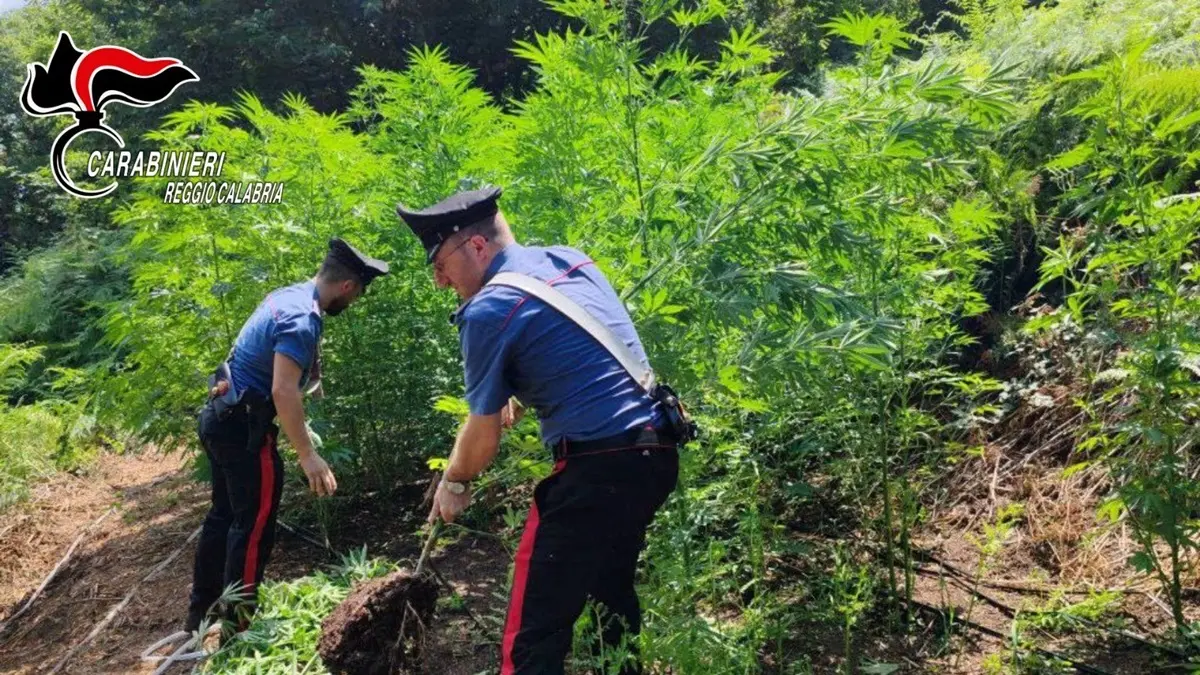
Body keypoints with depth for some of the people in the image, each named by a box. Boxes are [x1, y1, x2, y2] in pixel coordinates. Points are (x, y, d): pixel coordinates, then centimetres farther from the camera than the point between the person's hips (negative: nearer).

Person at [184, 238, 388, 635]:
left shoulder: (288, 294, 8)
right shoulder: (303, 319, -22)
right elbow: (283, 391, -30)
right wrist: (307, 455, -31)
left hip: (222, 416, 10)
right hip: (243, 425, -10)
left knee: (225, 514, 18)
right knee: (254, 523, 0)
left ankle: (202, 613, 29)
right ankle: (237, 624, 7)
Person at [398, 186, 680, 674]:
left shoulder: (487, 311, -9)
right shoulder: (573, 259, 13)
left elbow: (484, 435, -1)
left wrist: (453, 484, 16)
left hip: (598, 469, -9)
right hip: (658, 452, 9)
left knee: (536, 626, -2)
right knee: (612, 589, 26)